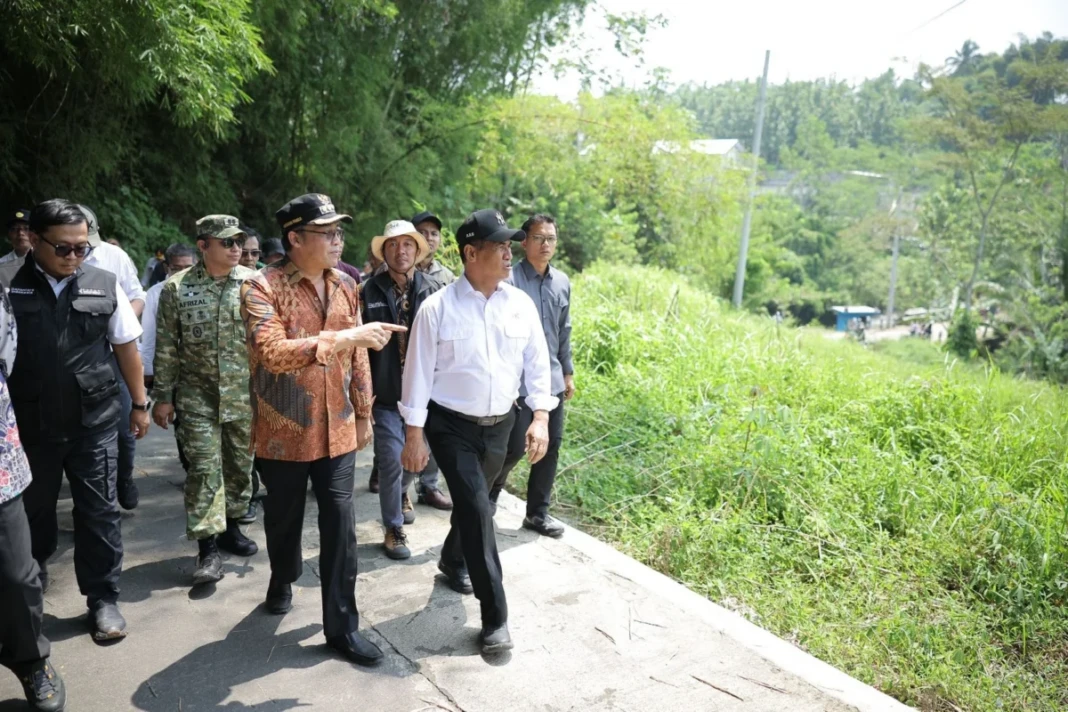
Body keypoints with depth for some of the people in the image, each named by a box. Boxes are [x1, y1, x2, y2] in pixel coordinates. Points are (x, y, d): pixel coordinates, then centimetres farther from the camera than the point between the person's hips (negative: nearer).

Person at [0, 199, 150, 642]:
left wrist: (139, 404, 8)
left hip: (94, 422, 0)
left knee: (99, 511, 6)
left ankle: (103, 599, 20)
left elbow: (126, 347, 7)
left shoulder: (104, 285, -1)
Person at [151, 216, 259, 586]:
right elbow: (166, 348, 1)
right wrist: (163, 396, 1)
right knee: (203, 468, -2)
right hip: (198, 396, -1)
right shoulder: (177, 288, -3)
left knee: (240, 464, 12)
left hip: (245, 394, 2)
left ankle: (231, 526, 31)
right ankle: (208, 547, 5)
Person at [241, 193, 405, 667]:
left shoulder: (345, 285, 3)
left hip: (337, 429, 3)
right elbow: (273, 353, -29)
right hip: (284, 431, -3)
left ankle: (341, 626, 15)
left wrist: (364, 412, 12)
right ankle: (282, 581, 49)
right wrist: (344, 337, -34)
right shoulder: (263, 287, -14)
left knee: (340, 526, 2)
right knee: (284, 518, 18)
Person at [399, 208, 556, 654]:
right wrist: (414, 435, -10)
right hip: (451, 426, -4)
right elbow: (418, 373, -10)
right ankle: (495, 617, 1)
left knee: (472, 504, 21)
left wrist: (540, 417, -7)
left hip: (500, 425, 4)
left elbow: (536, 364, 2)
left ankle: (453, 560, 51)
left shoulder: (521, 304, -3)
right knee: (477, 509, -10)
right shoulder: (437, 308, -13)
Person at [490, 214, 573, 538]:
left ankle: (538, 512, 25)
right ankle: (488, 493, 28)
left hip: (551, 380, 6)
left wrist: (568, 372, 17)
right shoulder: (509, 280, -11)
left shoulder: (562, 282, 9)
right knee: (514, 447, 0)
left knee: (551, 446, 10)